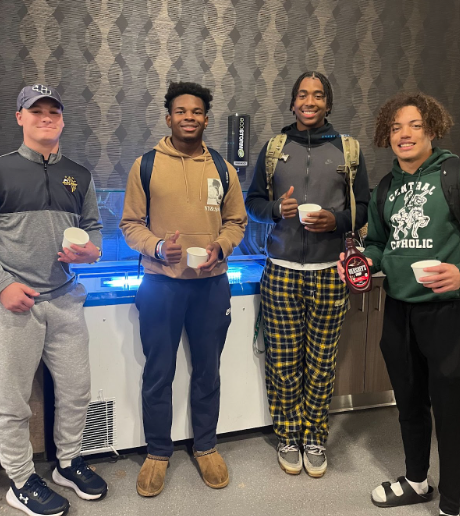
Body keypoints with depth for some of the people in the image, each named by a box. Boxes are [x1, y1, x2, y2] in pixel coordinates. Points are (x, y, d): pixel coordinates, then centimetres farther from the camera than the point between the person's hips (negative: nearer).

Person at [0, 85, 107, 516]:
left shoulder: (79, 176, 12)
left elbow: (93, 227, 17)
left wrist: (91, 251, -5)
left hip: (65, 299, 4)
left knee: (76, 391, 12)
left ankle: (68, 463, 34)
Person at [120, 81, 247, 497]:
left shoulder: (223, 168, 5)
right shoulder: (145, 166, 0)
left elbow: (236, 221, 10)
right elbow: (131, 223, 1)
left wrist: (219, 248, -9)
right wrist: (157, 247, -17)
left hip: (211, 283, 2)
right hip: (161, 282, -1)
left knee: (207, 370, 14)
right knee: (158, 373, 9)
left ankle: (206, 447, 34)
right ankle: (158, 452, 30)